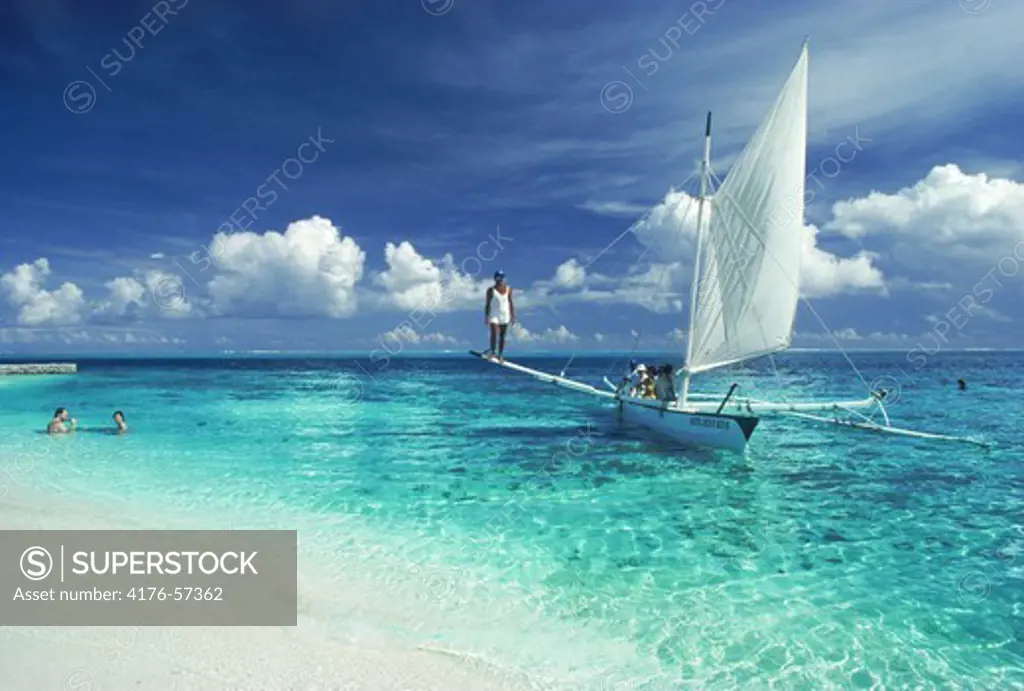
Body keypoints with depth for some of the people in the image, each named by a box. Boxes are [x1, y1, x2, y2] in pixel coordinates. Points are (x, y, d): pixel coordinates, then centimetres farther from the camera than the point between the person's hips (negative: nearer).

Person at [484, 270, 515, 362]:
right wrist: (486, 317, -7)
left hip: (505, 315, 3)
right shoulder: (491, 290, -5)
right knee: (494, 334, -16)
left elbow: (511, 303, 7)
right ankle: (492, 351, 4)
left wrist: (513, 316, 5)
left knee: (502, 336, 6)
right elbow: (487, 304, -3)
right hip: (494, 315, -3)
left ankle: (500, 355, 14)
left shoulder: (508, 289, 3)